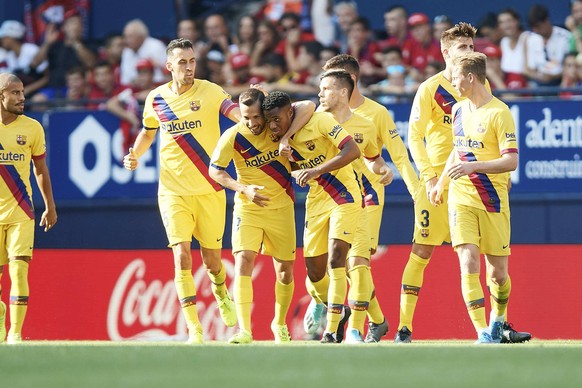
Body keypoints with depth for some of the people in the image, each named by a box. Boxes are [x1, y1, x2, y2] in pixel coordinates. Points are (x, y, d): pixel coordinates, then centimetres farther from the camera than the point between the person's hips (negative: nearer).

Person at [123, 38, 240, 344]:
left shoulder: (209, 92, -6)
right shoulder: (156, 98, 4)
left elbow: (236, 112, -23)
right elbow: (148, 132, 22)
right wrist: (135, 155, 3)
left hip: (210, 190, -1)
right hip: (173, 190, 1)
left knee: (211, 259, 10)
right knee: (182, 256, -13)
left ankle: (222, 295, 45)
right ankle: (193, 328, -10)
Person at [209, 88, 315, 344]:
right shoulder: (232, 137, -14)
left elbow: (309, 107, -20)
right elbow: (215, 170, -6)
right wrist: (244, 189, -20)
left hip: (281, 208, 2)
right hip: (247, 208, -2)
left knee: (285, 271, 7)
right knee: (243, 261, -20)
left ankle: (280, 323, 31)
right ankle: (244, 330, -23)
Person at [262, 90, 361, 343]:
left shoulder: (319, 121, -18)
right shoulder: (280, 137, 0)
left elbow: (353, 151, -25)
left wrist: (316, 170, -32)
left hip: (344, 196, -6)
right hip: (316, 200, 6)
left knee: (335, 259, -18)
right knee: (315, 273, 4)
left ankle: (331, 331, -16)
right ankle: (338, 312, 32)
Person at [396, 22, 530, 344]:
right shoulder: (430, 89, -3)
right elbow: (414, 137, -6)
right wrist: (428, 176, -15)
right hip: (438, 181, -5)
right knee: (421, 252, -5)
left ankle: (500, 324, 9)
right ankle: (404, 327, -1)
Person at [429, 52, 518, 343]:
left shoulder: (499, 113, -11)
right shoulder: (458, 110, 10)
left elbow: (511, 161, -17)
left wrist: (473, 166, -26)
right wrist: (441, 183, 31)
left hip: (493, 201, -4)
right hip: (461, 199, 4)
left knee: (497, 273, 5)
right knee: (469, 264, -14)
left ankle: (498, 319, 34)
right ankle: (483, 333, -15)